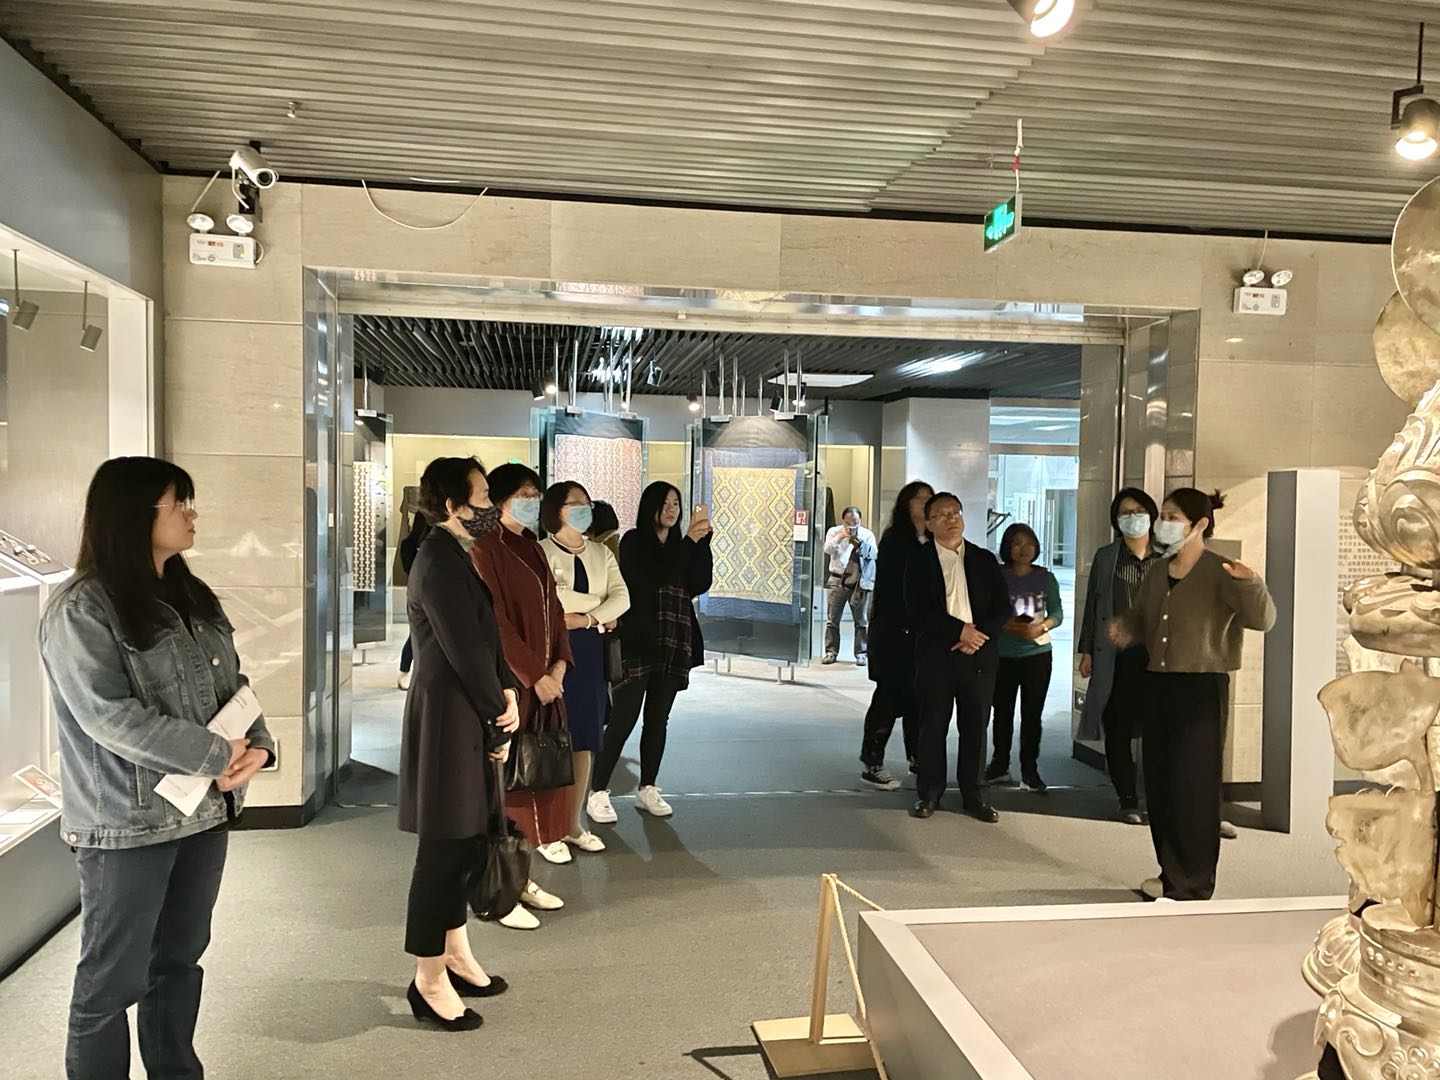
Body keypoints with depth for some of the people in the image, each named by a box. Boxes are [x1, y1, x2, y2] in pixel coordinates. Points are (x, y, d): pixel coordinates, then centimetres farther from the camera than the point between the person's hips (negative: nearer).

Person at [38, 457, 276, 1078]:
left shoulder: (193, 599, 10)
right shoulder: (80, 610, -13)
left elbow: (233, 685, 11)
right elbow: (109, 716, -21)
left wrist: (257, 746, -8)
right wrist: (217, 756, -21)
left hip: (204, 811, 7)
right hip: (127, 823, -7)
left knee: (180, 960, 18)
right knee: (114, 980, 5)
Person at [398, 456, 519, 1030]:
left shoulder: (458, 556, 12)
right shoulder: (439, 562, -18)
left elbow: (488, 635, 11)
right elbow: (465, 651, -19)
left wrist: (506, 692, -3)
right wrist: (499, 716, -10)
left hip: (468, 715, 10)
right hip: (448, 718, -10)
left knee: (465, 839, 18)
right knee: (444, 847, 0)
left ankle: (456, 955, 32)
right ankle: (429, 980, 14)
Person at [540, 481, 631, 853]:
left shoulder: (601, 553, 14)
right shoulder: (541, 552, -3)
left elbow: (622, 598, 1)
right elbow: (547, 599, -19)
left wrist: (586, 618, -15)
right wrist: (602, 612, -10)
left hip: (588, 650, 5)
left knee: (585, 739, 5)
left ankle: (574, 823, 15)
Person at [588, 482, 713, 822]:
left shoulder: (679, 545, 12)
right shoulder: (634, 542, -3)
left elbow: (700, 585, 0)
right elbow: (654, 577, -19)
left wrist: (702, 542, -9)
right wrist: (690, 541, -19)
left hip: (673, 647, 6)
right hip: (639, 644, -5)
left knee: (658, 720, 11)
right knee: (623, 720, -5)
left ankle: (647, 790, 20)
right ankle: (599, 792, 2)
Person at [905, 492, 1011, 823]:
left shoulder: (985, 560, 11)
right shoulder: (919, 561, 3)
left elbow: (1002, 607, 6)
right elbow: (918, 611, -8)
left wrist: (979, 636, -10)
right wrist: (961, 630, -14)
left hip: (978, 655, 2)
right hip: (936, 656, -2)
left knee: (975, 727, 6)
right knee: (933, 726, 3)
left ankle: (972, 794, 16)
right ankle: (929, 793, 14)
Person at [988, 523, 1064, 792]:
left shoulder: (1045, 578, 3)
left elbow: (1057, 613, 4)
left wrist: (1042, 626, -16)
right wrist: (1009, 626, -21)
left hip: (1038, 653, 1)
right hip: (1004, 655, -1)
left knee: (1033, 712, 4)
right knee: (1003, 711, 9)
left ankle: (1030, 770, 12)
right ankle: (1000, 766, 21)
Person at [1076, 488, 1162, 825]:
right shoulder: (1105, 557, 9)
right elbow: (1092, 605, 10)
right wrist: (1086, 650, 6)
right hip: (1117, 656, 1)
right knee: (1118, 731, 4)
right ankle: (1128, 802, 15)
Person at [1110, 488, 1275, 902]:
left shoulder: (1219, 572, -11)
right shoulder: (1157, 572, 10)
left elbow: (1262, 619, -21)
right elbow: (1141, 619, 21)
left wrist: (1250, 583, -39)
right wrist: (1125, 629, -1)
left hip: (1201, 688, -7)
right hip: (1157, 684, 7)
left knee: (1192, 786, -3)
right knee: (1158, 783, 12)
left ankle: (1192, 887, 9)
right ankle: (1171, 874, 26)